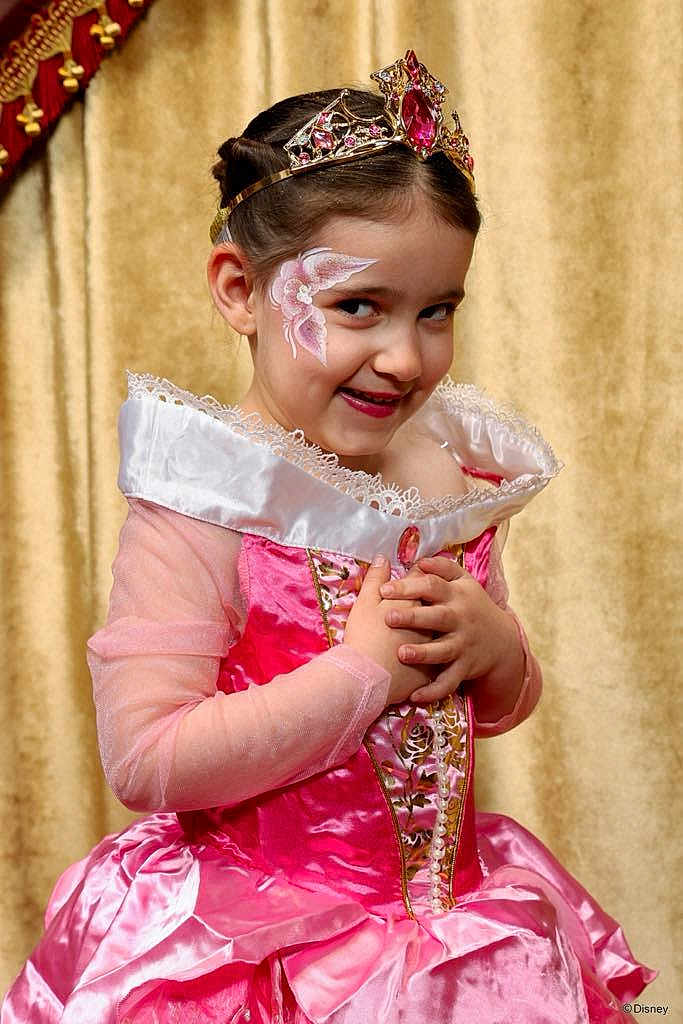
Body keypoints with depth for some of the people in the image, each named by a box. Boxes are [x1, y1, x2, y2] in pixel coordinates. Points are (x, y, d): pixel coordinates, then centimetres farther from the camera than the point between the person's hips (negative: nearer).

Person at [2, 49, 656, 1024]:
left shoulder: (455, 474, 0)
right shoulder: (207, 500, -19)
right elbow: (143, 761, -26)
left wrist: (495, 643, -11)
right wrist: (364, 669, -23)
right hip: (241, 942, -5)